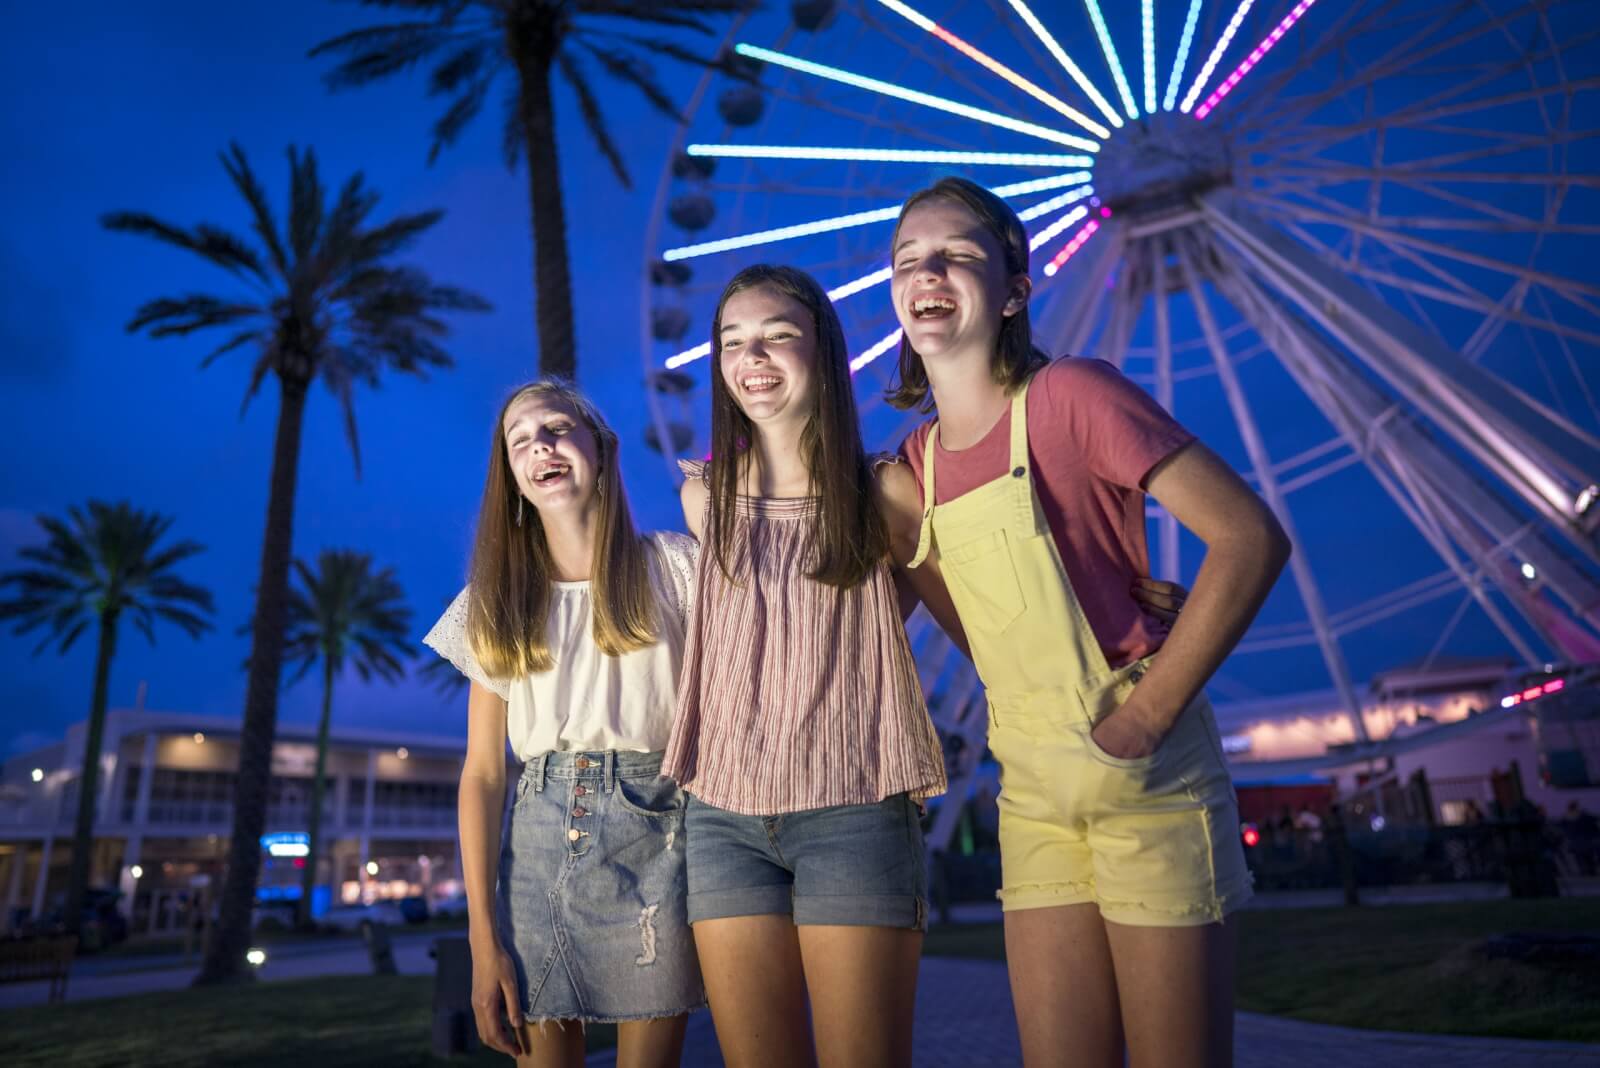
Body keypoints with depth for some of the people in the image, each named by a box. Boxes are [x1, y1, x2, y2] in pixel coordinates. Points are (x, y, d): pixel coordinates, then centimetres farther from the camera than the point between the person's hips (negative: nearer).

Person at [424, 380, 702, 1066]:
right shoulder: (496, 603, 7)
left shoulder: (674, 567, 1)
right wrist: (484, 940, -1)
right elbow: (482, 773, 3)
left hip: (657, 838, -2)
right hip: (539, 843, 2)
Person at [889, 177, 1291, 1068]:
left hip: (1147, 777, -5)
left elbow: (1252, 538, -17)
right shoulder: (918, 460, 7)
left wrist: (1144, 720, -18)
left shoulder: (1071, 395, -12)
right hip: (1033, 792, 6)